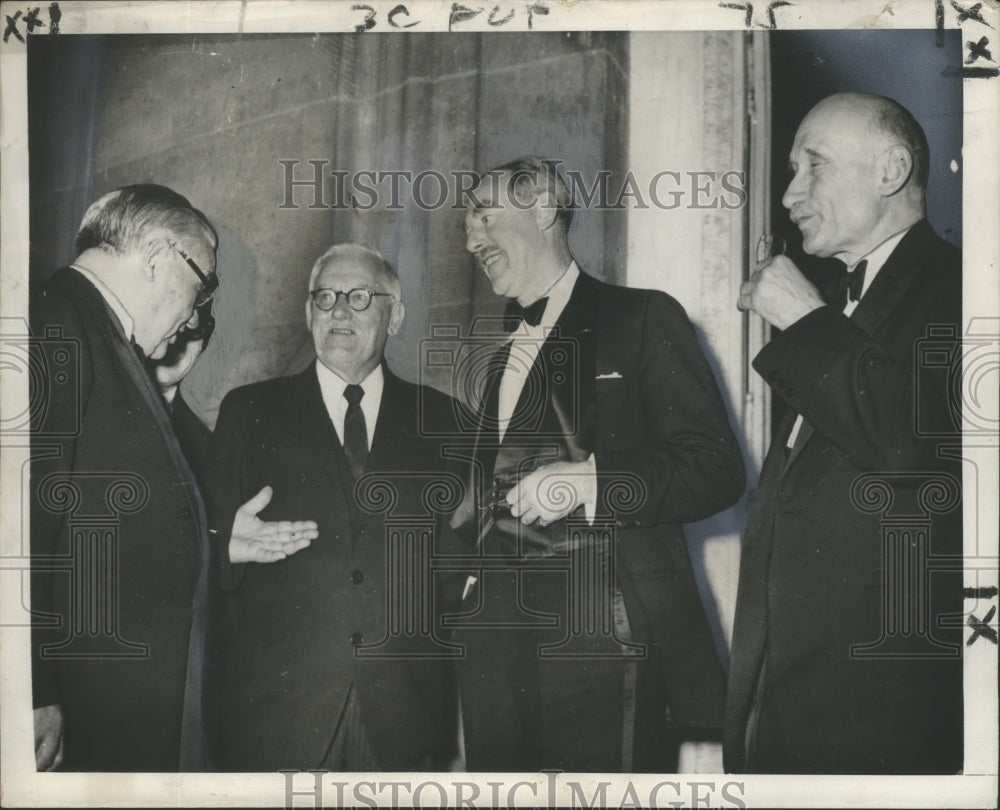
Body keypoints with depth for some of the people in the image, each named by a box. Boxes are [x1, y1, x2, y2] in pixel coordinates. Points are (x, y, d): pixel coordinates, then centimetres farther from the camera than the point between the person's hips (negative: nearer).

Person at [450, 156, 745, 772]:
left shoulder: (641, 320, 3)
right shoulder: (491, 358, 23)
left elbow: (717, 469, -5)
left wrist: (589, 483, -16)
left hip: (602, 643, -5)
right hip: (494, 642, 6)